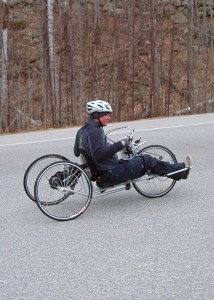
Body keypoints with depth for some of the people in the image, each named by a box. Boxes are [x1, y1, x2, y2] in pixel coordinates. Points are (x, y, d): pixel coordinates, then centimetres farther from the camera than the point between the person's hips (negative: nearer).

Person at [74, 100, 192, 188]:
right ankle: (181, 170, 13)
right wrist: (119, 145, -24)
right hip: (111, 174, -10)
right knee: (146, 160, -1)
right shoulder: (94, 131, -21)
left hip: (101, 174, 10)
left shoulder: (82, 131, 10)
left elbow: (76, 152, 20)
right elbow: (98, 155, -31)